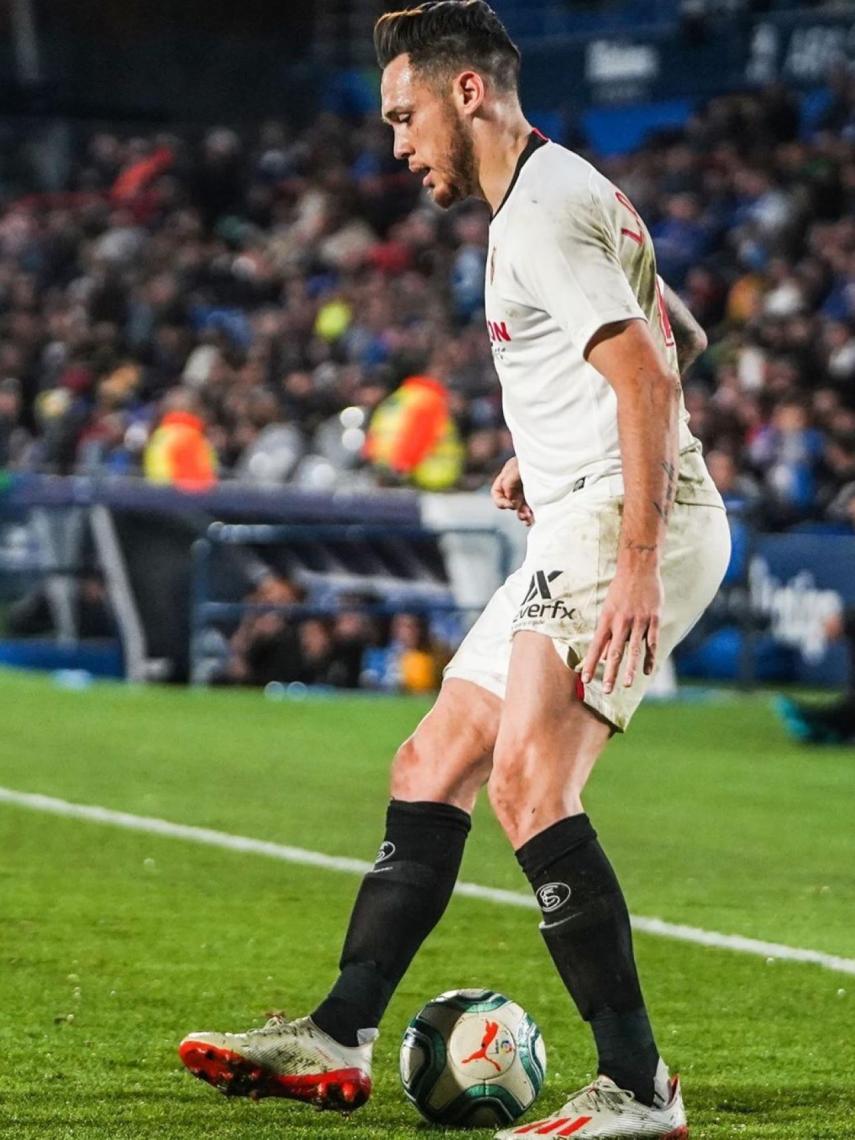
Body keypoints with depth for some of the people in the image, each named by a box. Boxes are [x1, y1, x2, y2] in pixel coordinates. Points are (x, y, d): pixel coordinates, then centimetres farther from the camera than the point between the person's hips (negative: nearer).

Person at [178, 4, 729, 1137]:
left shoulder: (542, 213, -12)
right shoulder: (567, 193, 21)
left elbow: (651, 380, -23)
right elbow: (665, 342, 34)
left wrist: (637, 564, -29)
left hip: (626, 522, -11)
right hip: (581, 532, 11)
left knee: (529, 781, -24)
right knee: (431, 769, 13)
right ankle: (338, 1040, 21)